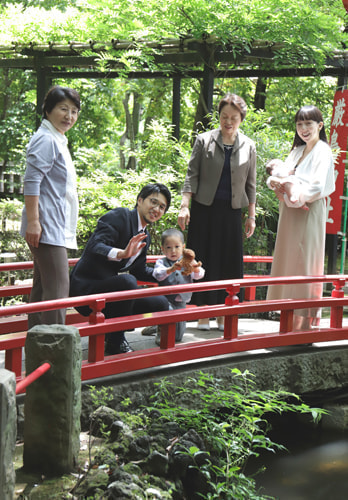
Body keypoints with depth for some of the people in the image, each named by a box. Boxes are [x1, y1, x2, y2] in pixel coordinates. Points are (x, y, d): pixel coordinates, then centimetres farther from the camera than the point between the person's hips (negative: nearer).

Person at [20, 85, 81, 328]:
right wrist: (33, 221, -24)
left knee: (42, 288, 12)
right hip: (47, 228, -11)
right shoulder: (46, 139, -11)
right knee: (57, 289, -13)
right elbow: (31, 181, -19)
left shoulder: (58, 140, 22)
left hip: (56, 228, 11)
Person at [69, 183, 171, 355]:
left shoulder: (145, 237, 15)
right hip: (86, 287, -9)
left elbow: (139, 270, 22)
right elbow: (95, 246, -24)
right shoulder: (119, 216, -11)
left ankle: (108, 332, 9)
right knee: (127, 281, -35)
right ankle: (115, 341, -17)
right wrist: (122, 253, -41)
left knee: (160, 304, -2)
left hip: (112, 289, 9)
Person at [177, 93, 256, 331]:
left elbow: (250, 184, 11)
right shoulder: (204, 141, 1)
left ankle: (224, 315, 12)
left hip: (231, 211, 2)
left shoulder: (248, 146, 7)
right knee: (204, 260, 0)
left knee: (230, 262, 2)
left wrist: (251, 216, 9)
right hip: (204, 208, -2)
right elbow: (192, 175, 0)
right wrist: (185, 206, -9)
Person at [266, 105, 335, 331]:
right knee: (288, 263, 8)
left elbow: (317, 187, -17)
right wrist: (280, 186, -6)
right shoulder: (297, 151, 18)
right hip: (290, 215, 8)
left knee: (305, 265, -7)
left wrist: (291, 195, -17)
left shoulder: (322, 151, -6)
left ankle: (307, 322, -2)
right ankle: (291, 320, 14)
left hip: (309, 214, -8)